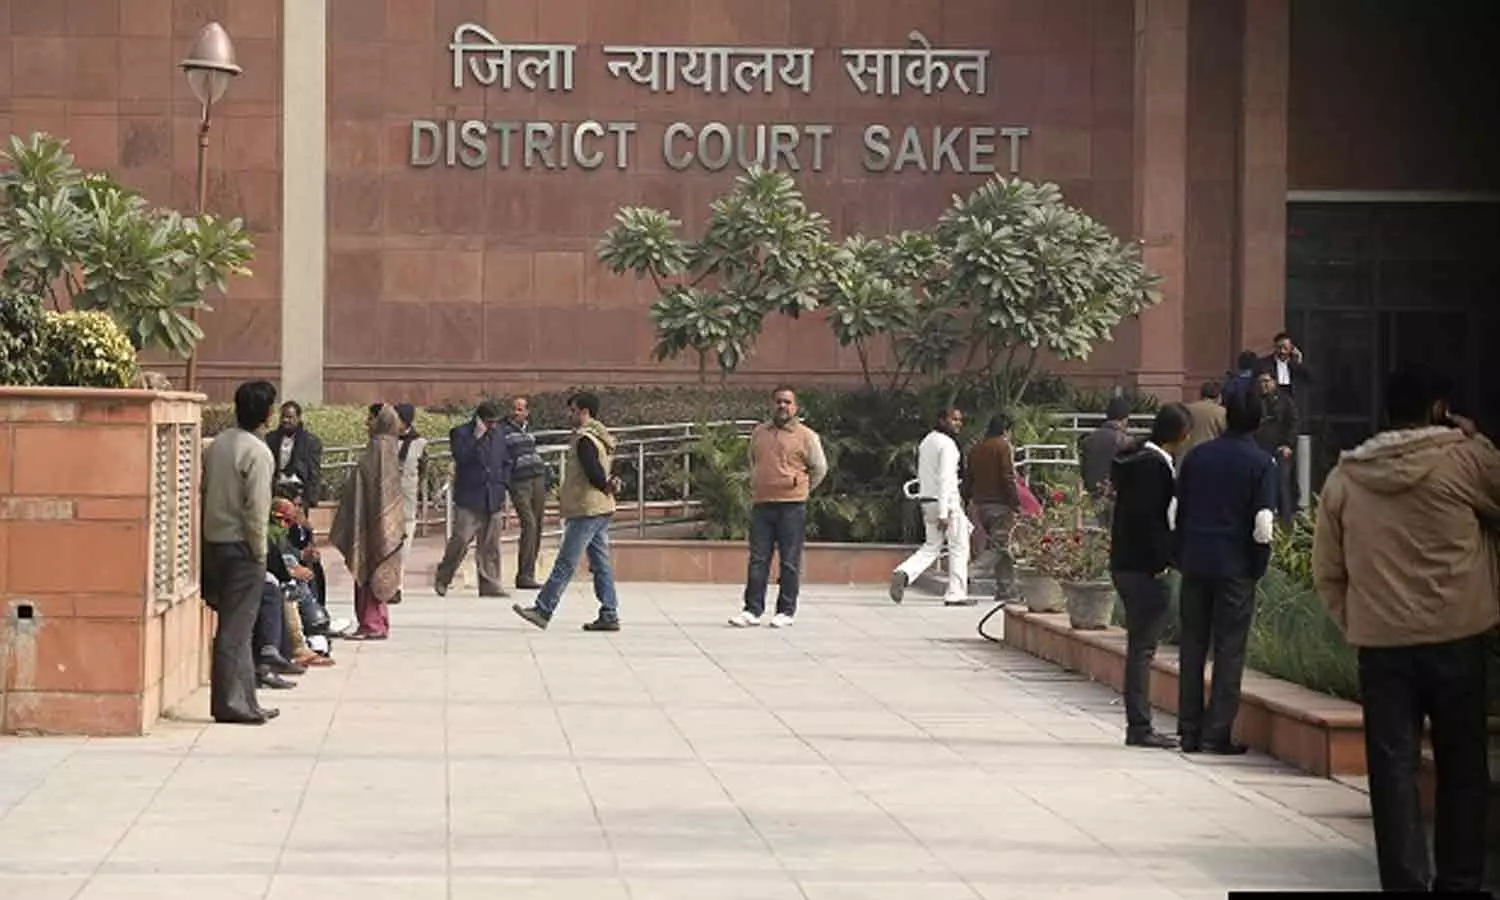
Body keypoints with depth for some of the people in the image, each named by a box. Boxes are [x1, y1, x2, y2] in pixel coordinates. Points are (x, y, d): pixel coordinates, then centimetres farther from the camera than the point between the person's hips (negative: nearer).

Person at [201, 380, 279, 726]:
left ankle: (245, 701, 19)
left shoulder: (216, 445, 8)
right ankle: (231, 703, -1)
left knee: (235, 623, 14)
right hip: (241, 545, -8)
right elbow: (256, 509, -18)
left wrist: (207, 537, 16)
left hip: (214, 540, 8)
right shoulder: (257, 453, -15)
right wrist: (260, 552, -9)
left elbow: (204, 494, 12)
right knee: (236, 628, -3)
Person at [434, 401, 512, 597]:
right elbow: (461, 456, -19)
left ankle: (490, 584, 8)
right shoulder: (460, 433, -3)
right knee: (460, 540, -8)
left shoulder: (497, 435, 14)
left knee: (490, 545, 4)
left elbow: (506, 462, 24)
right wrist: (477, 437, -22)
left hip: (494, 500, 5)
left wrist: (502, 482, 11)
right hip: (468, 500, -5)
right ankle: (442, 579, 7)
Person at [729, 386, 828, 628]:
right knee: (757, 560, 1)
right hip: (761, 505, 4)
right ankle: (753, 610, 4)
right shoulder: (758, 433, 13)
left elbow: (820, 469, 9)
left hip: (792, 507, -4)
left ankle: (786, 612, 7)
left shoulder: (806, 436, 0)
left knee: (790, 562, 0)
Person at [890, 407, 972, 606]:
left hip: (926, 501, 8)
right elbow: (945, 479, -21)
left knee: (932, 546, 15)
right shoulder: (947, 444, -14)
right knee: (959, 547, 5)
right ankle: (955, 594, 7)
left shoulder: (926, 442, 14)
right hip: (946, 502, -8)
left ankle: (904, 573, -9)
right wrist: (943, 514, -25)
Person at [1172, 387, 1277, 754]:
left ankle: (1189, 731, 12)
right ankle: (1217, 734, -1)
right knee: (1229, 649, 1)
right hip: (1235, 568, -4)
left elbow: (1177, 512, 7)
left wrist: (1181, 559, 13)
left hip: (1195, 562, 4)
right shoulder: (1261, 462, -6)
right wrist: (1258, 566, 1)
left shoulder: (1196, 456, 6)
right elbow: (1263, 523, -11)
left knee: (1192, 646, 9)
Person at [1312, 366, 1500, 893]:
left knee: (1393, 766, 4)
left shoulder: (1345, 477, 6)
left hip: (1379, 640, 2)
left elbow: (1326, 572, 9)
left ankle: (1406, 881, 2)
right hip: (1456, 636, -2)